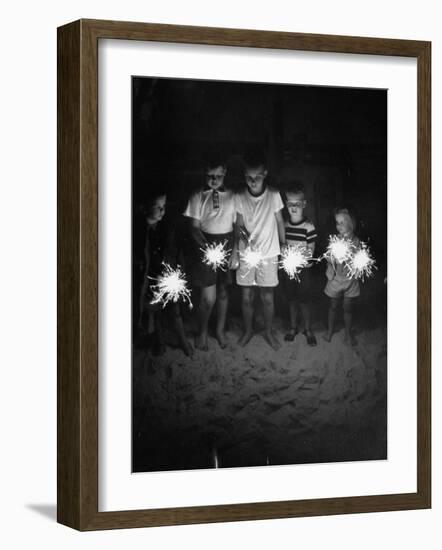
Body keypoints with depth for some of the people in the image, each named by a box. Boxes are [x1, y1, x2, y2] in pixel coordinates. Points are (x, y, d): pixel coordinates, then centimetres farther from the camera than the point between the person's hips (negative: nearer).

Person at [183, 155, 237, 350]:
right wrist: (208, 248, -16)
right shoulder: (198, 198, 0)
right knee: (208, 297, -6)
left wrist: (234, 252, -3)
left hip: (227, 246, 2)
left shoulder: (231, 197, 5)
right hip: (205, 246, -2)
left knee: (223, 292, 11)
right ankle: (202, 332, 17)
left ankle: (220, 330, 30)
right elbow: (194, 228, -3)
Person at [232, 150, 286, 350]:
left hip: (268, 255, -1)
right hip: (246, 254, 1)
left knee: (267, 297, 6)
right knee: (246, 297, 7)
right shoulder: (240, 198, -6)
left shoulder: (274, 195, -9)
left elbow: (279, 222, 1)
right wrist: (242, 233, -22)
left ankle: (269, 332, 25)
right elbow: (239, 225, -1)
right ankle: (248, 330, 28)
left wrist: (284, 247, 5)